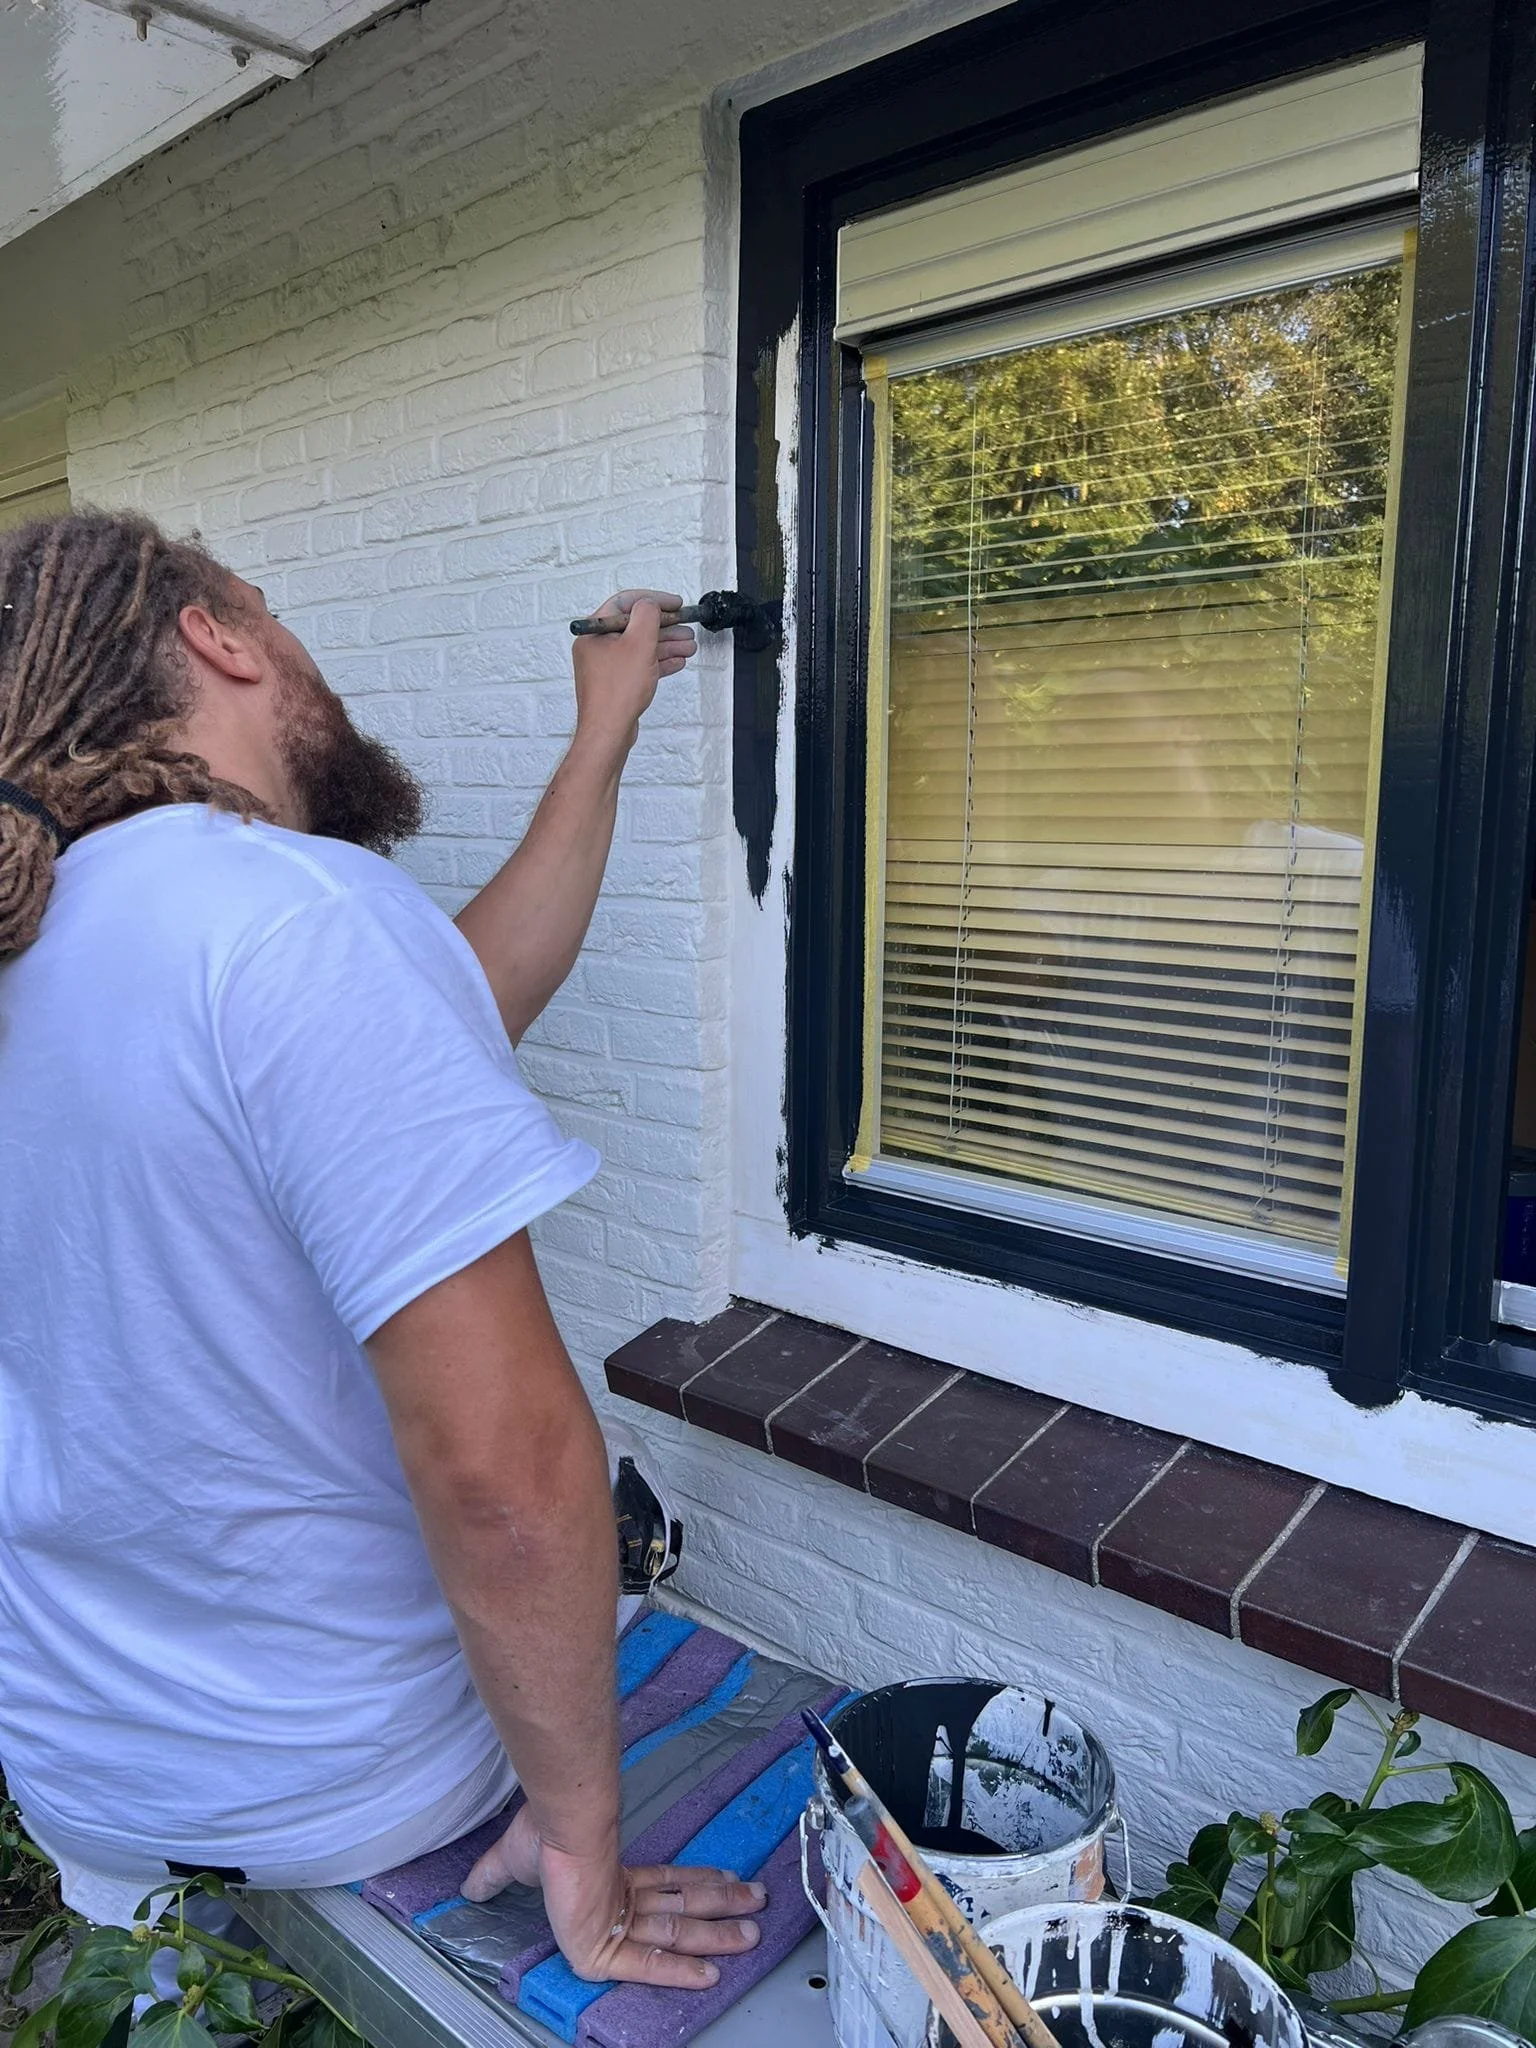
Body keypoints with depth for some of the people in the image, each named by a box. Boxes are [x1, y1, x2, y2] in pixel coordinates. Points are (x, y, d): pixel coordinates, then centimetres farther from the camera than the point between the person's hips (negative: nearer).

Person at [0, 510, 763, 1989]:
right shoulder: (298, 909, -31)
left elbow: (473, 991, 6)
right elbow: (506, 1473, -35)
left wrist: (604, 735, 13)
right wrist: (582, 1841, -19)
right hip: (344, 1796, -6)